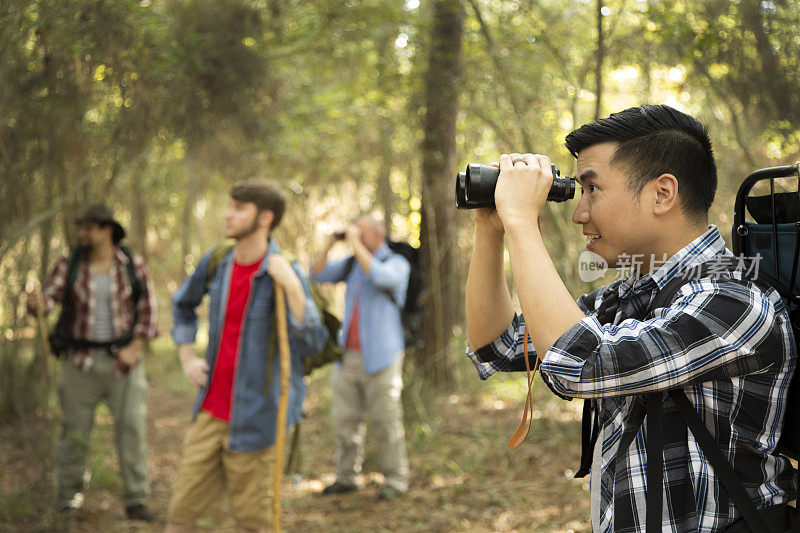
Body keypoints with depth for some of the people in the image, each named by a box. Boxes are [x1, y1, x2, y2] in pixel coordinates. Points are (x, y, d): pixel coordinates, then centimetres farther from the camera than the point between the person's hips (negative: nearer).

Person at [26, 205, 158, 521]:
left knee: (131, 427, -4)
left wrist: (134, 349, -11)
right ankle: (69, 497, 17)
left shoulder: (134, 266, -1)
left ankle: (136, 500, 3)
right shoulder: (69, 266, -1)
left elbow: (148, 313, 2)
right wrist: (37, 304, -36)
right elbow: (48, 299, -11)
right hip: (82, 361, 0)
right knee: (74, 429, 2)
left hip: (123, 360, 0)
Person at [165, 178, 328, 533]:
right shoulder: (215, 264, 3)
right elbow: (182, 305, 24)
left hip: (255, 419, -5)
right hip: (211, 411, 5)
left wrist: (292, 289, -30)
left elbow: (311, 345, -21)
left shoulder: (285, 274, -13)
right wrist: (187, 357, 13)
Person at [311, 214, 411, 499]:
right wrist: (330, 242, -1)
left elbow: (379, 276, -23)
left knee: (386, 422, -4)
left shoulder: (397, 264, -2)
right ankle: (346, 478, 16)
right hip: (348, 356, 5)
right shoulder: (352, 263, 14)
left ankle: (395, 479, 5)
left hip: (379, 357, -5)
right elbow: (318, 275, 9)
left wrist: (356, 243, -17)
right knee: (346, 420, 7)